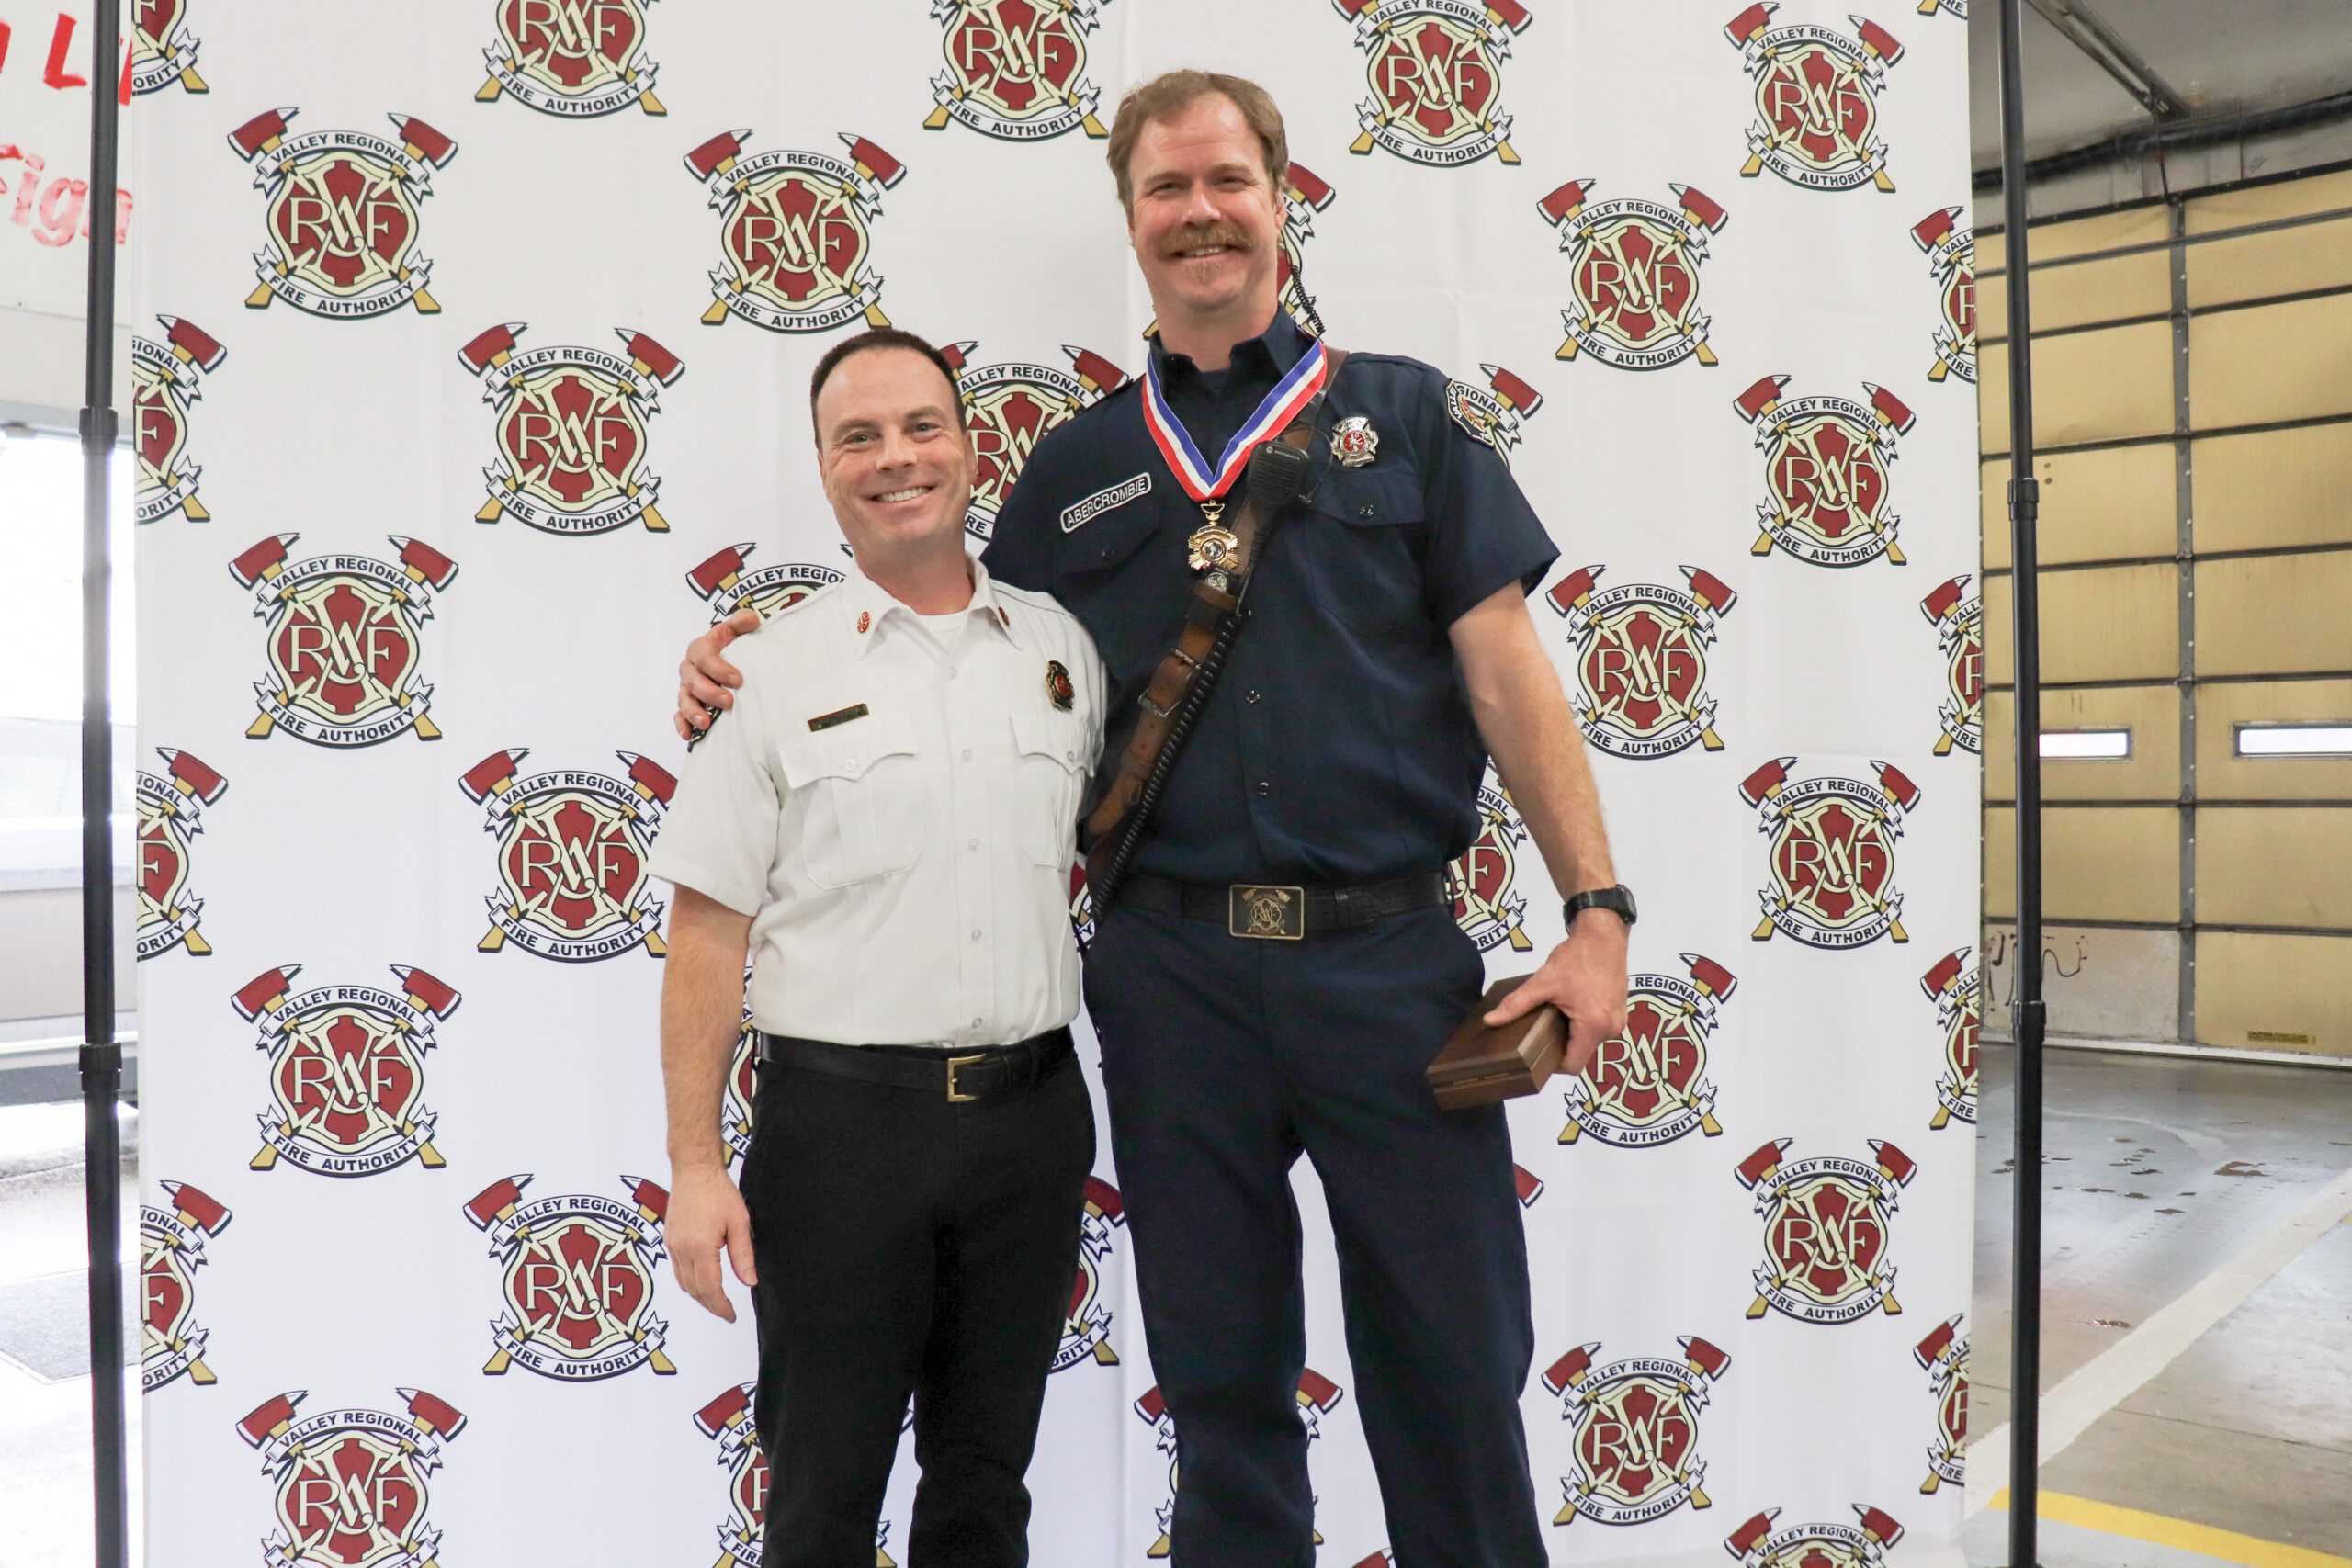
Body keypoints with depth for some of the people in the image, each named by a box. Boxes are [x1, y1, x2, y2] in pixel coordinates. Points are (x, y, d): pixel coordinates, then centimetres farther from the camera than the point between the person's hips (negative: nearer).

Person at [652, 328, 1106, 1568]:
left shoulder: (1060, 646, 7)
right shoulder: (774, 672, -2)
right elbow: (709, 931, -3)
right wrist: (696, 1167, -7)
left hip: (1029, 1114, 3)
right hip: (841, 1117, -2)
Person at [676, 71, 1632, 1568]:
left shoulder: (1405, 412, 6)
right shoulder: (1076, 466, 11)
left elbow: (1506, 668, 1)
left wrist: (1596, 909, -6)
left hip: (1391, 955, -1)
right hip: (1172, 975, 2)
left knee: (1456, 1371, 9)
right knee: (1223, 1384, 15)